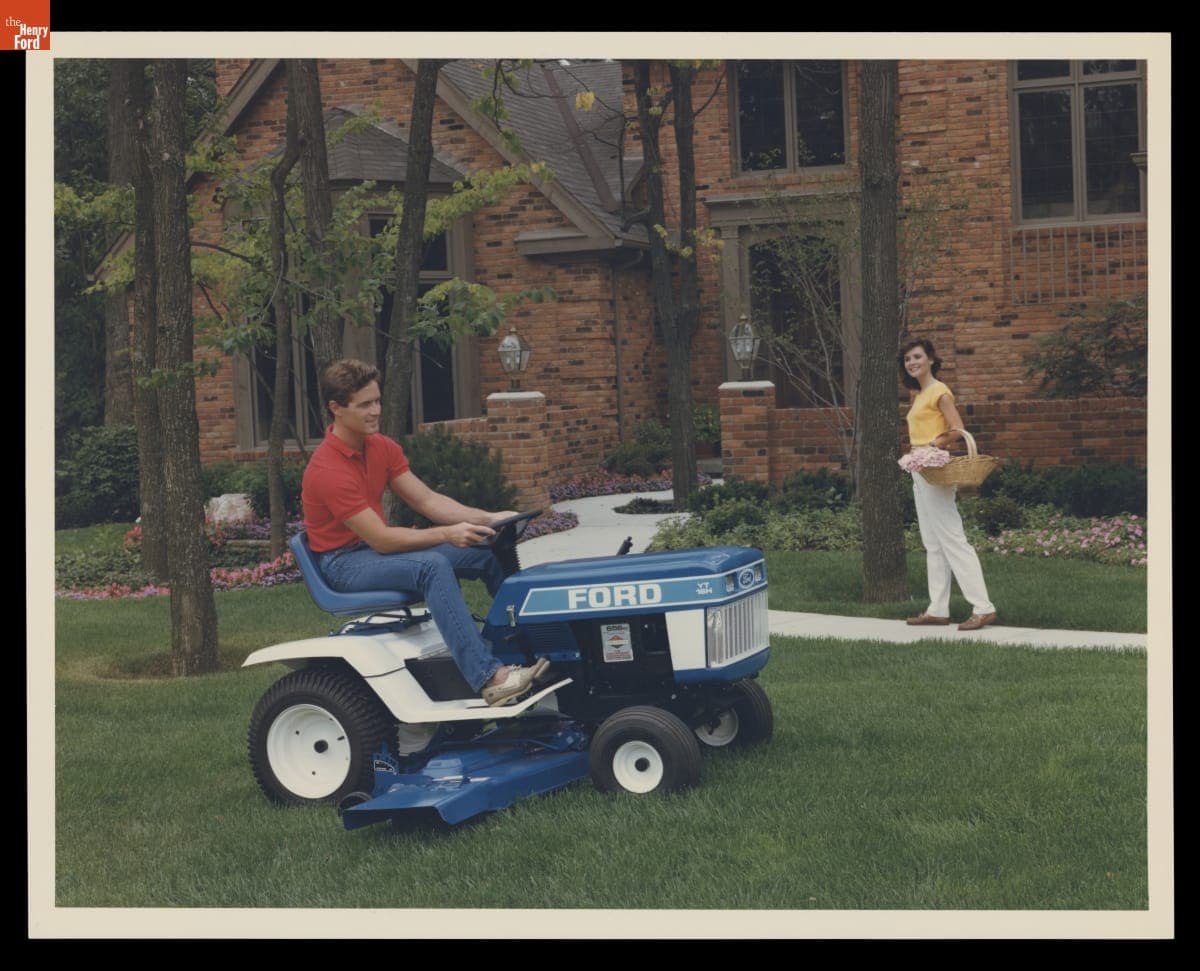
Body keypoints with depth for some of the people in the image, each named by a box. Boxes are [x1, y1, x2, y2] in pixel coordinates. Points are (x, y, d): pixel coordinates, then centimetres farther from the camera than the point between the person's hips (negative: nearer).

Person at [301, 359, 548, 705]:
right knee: (432, 566, -35)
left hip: (377, 545, 9)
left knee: (488, 553, -5)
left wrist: (487, 519, -11)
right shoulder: (327, 470, -23)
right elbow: (381, 539, -25)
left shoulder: (381, 447, 4)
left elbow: (427, 500, 2)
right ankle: (489, 679, -45)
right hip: (343, 563, -9)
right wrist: (447, 535, -29)